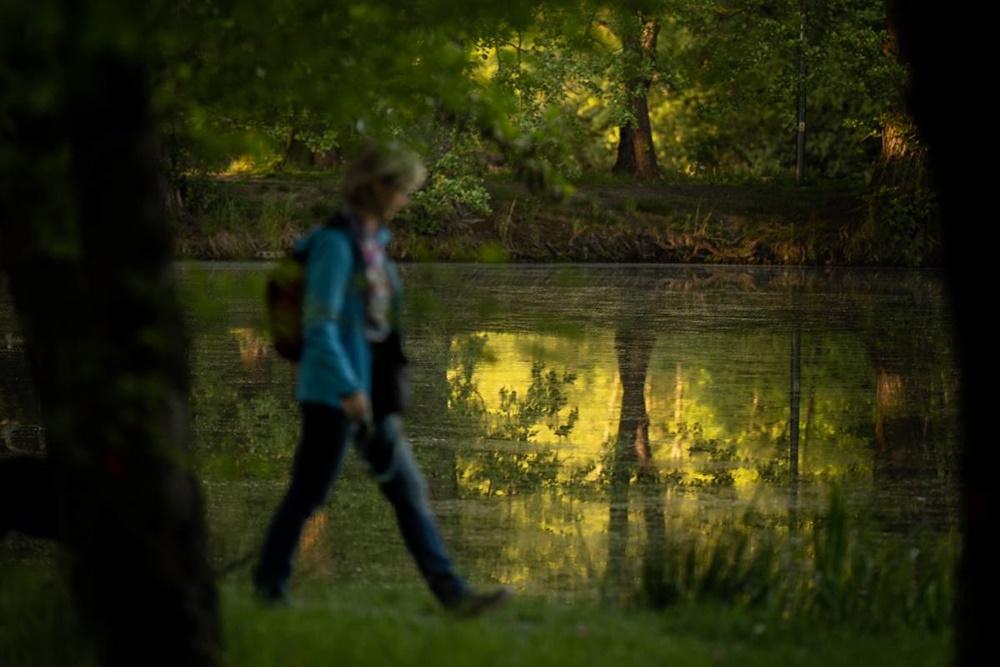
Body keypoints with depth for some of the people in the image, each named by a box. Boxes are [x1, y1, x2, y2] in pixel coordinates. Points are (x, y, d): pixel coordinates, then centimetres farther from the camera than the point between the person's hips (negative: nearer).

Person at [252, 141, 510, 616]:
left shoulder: (374, 242, 11)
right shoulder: (336, 243, -15)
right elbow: (318, 324, -20)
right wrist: (347, 389, -25)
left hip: (368, 393, 9)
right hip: (333, 394, -9)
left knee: (409, 490, 3)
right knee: (309, 492, 2)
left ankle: (452, 593, 0)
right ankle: (270, 584, 18)